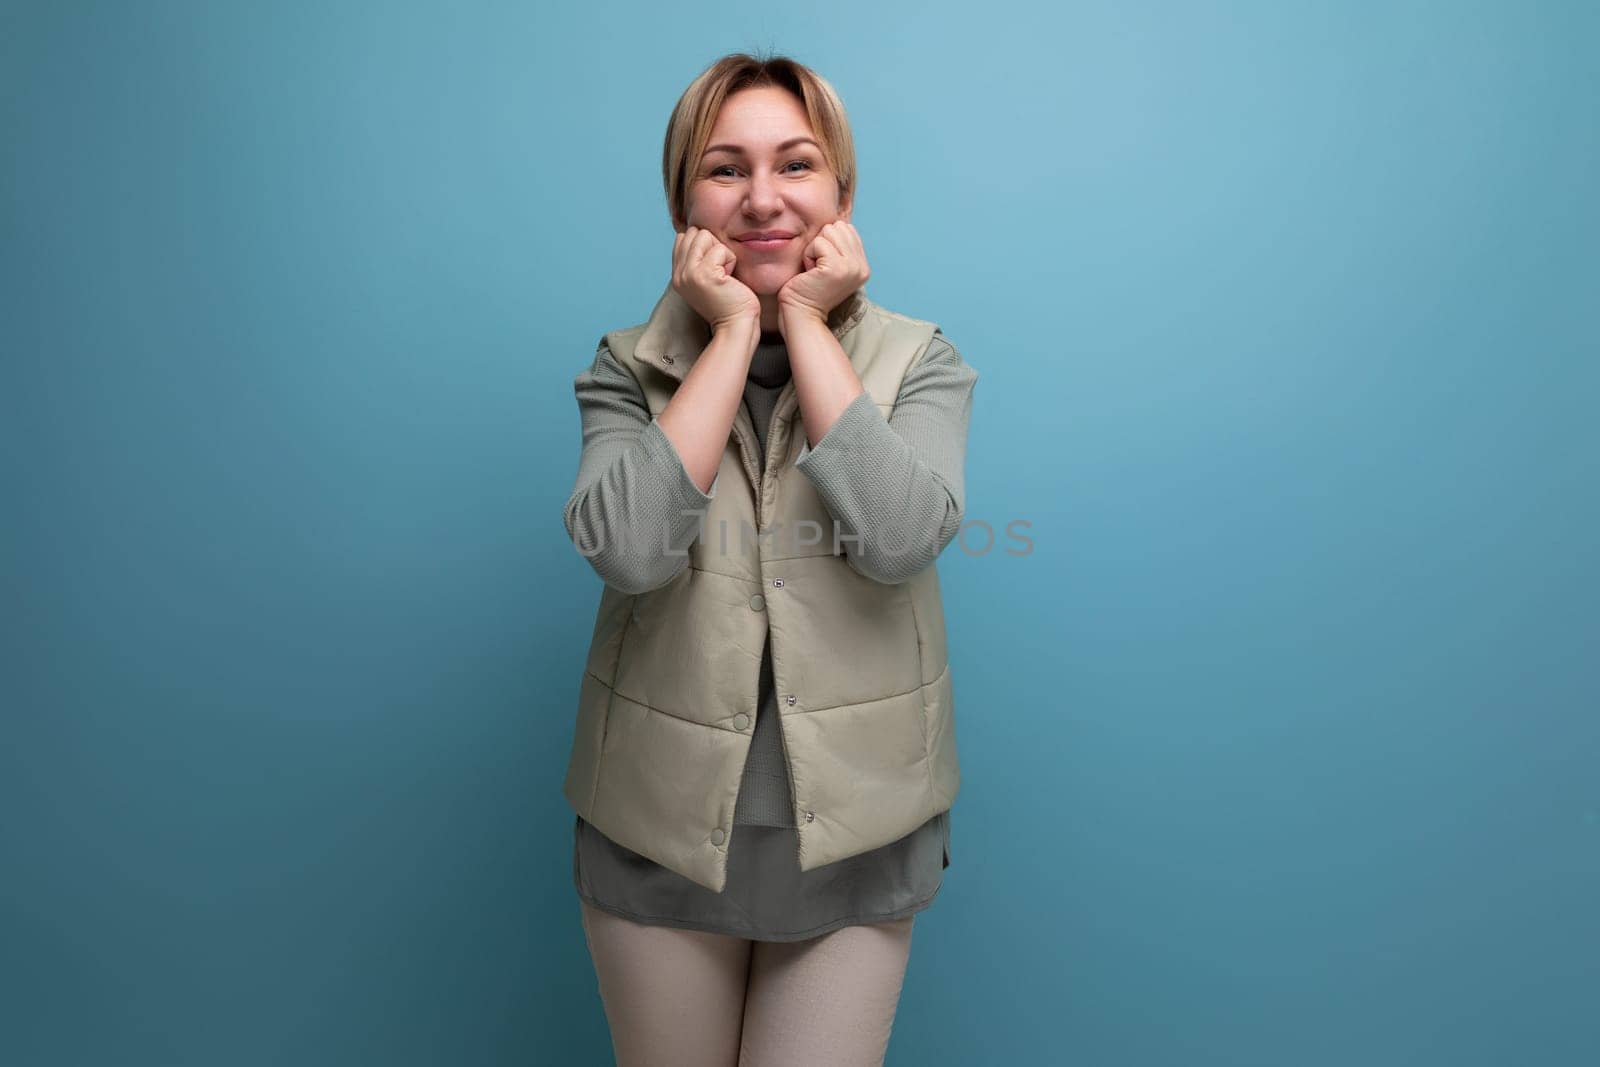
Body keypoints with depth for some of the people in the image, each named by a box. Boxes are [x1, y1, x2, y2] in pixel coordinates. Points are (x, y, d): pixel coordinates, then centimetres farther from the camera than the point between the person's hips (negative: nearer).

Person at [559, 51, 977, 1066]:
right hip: (660, 827, 1)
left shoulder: (920, 360, -3)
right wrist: (734, 333, -17)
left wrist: (807, 324, -16)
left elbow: (902, 538, -22)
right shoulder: (630, 367, -3)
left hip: (854, 828, 0)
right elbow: (629, 550, -22)